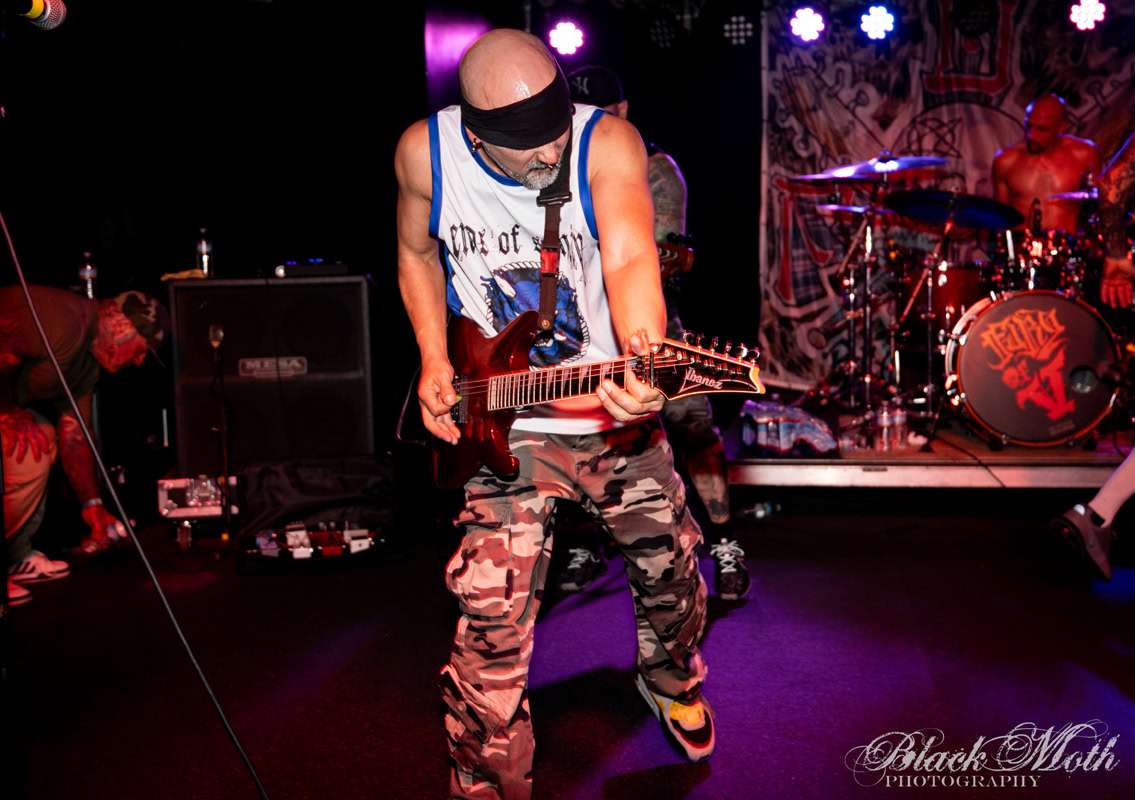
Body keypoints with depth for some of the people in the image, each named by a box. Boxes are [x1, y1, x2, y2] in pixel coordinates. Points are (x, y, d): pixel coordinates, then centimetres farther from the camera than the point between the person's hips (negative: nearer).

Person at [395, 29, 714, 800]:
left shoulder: (608, 142, -18)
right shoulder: (424, 152, -11)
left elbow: (630, 257, -34)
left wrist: (644, 355, -55)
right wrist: (434, 359, -4)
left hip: (616, 412, 1)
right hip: (499, 424, 0)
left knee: (672, 568, 16)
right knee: (493, 618, -8)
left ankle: (669, 680, 51)